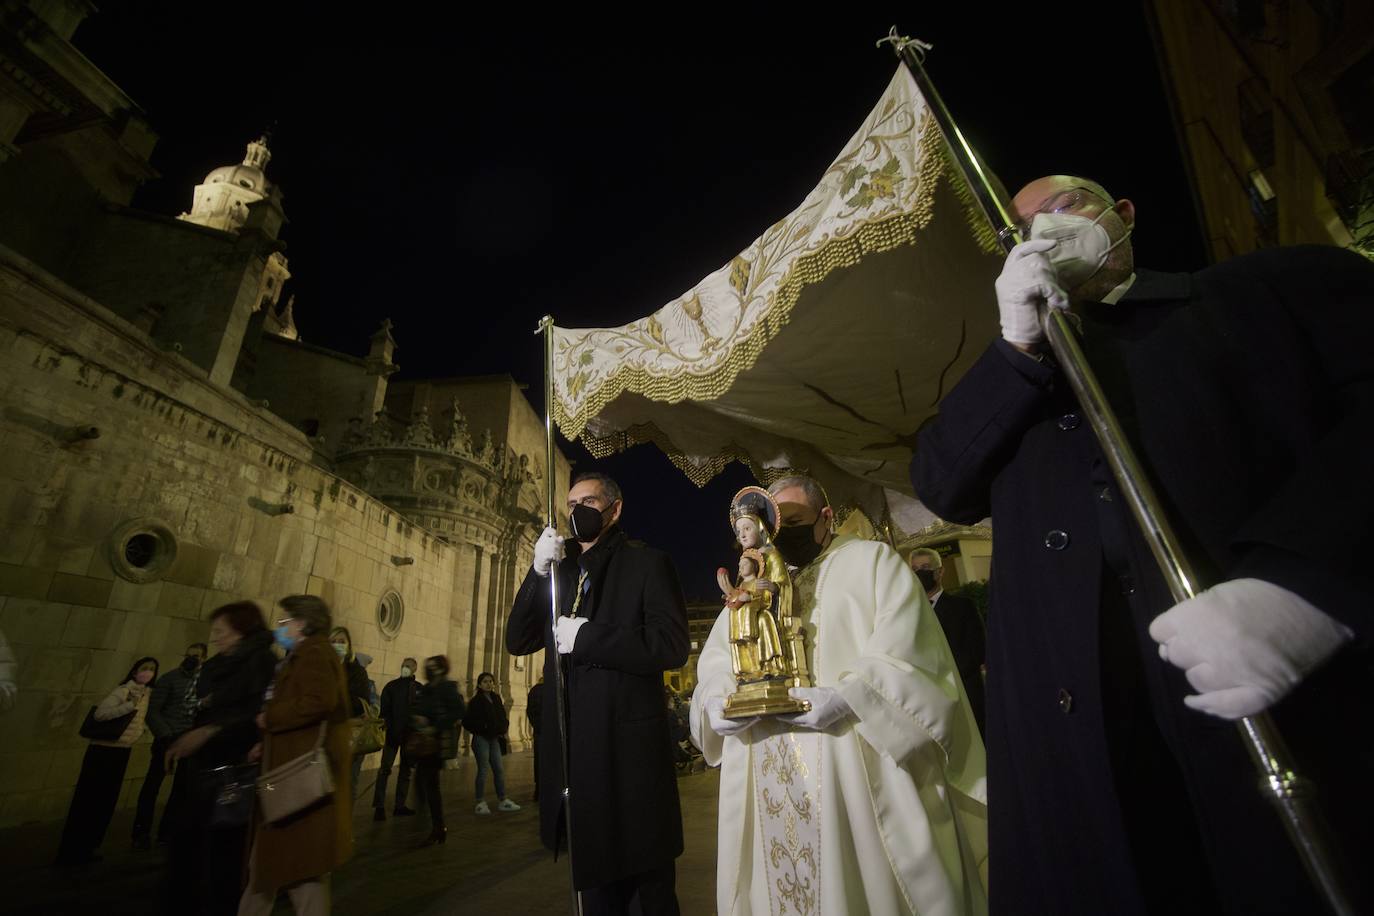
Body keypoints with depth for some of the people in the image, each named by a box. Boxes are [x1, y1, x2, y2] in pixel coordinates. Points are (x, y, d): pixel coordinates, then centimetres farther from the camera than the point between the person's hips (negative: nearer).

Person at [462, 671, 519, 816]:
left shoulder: (496, 698, 8)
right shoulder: (475, 701, -10)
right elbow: (468, 721, -13)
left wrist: (504, 730, 2)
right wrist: (483, 727, -16)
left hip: (494, 739, 6)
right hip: (481, 739, -6)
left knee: (499, 770, 8)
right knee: (483, 770, 0)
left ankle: (502, 801, 17)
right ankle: (481, 803, 12)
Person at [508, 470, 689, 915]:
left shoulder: (647, 563, -4)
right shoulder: (560, 571, 12)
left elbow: (672, 645, -16)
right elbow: (517, 641, 4)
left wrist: (586, 637, -17)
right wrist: (539, 572, -8)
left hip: (629, 749, -5)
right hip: (573, 748, 5)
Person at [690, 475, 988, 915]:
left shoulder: (874, 560, 4)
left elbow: (903, 649, -9)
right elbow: (714, 663, 11)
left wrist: (847, 697, -23)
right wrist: (716, 703, -10)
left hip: (854, 768, -4)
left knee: (871, 880, 4)